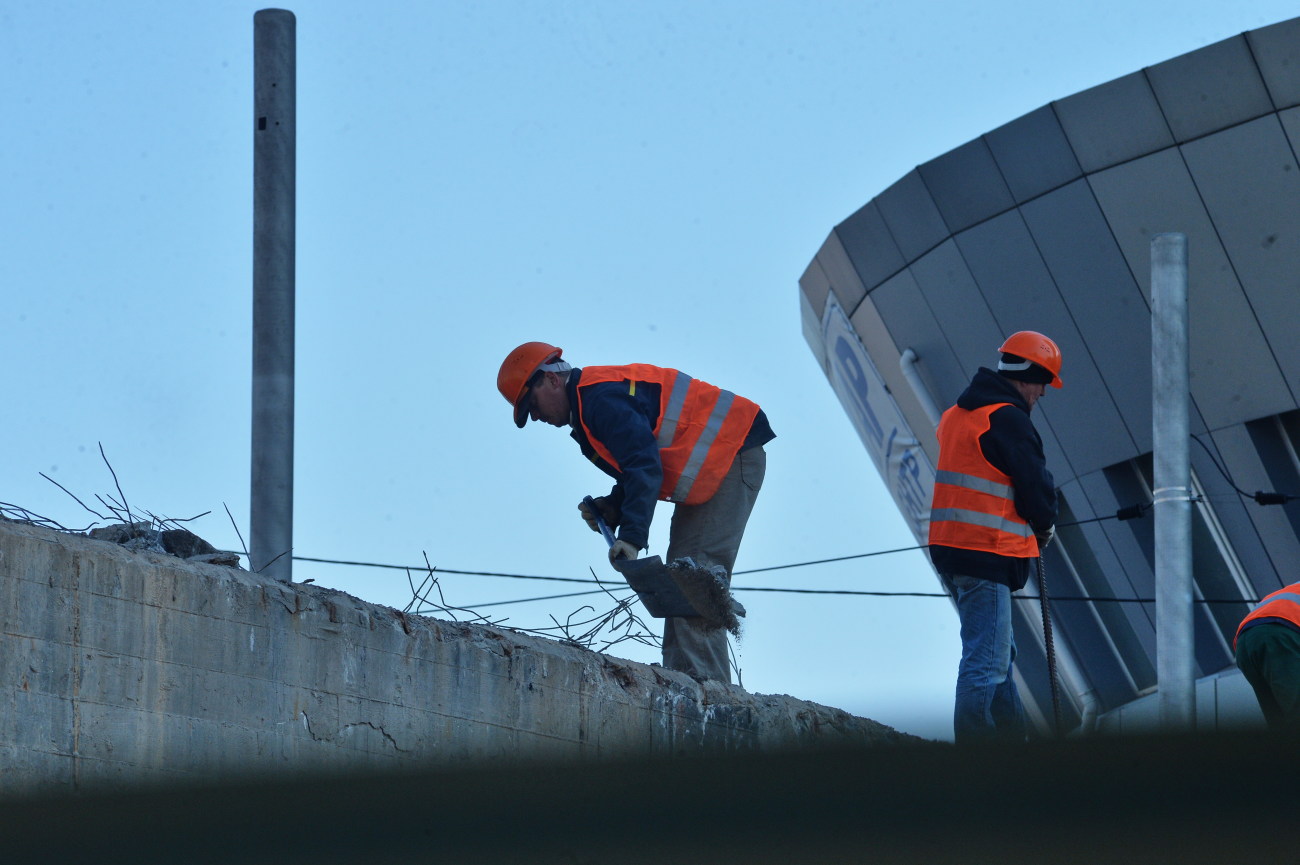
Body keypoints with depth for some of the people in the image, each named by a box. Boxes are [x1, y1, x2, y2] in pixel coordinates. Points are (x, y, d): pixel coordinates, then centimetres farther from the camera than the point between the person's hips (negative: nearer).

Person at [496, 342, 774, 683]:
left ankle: (704, 681, -24)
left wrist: (632, 535, -35)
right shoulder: (589, 403, 17)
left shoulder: (601, 397, -17)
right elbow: (637, 466, 20)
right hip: (713, 467, 11)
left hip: (732, 457, -11)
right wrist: (612, 509, 1)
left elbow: (644, 466, -28)